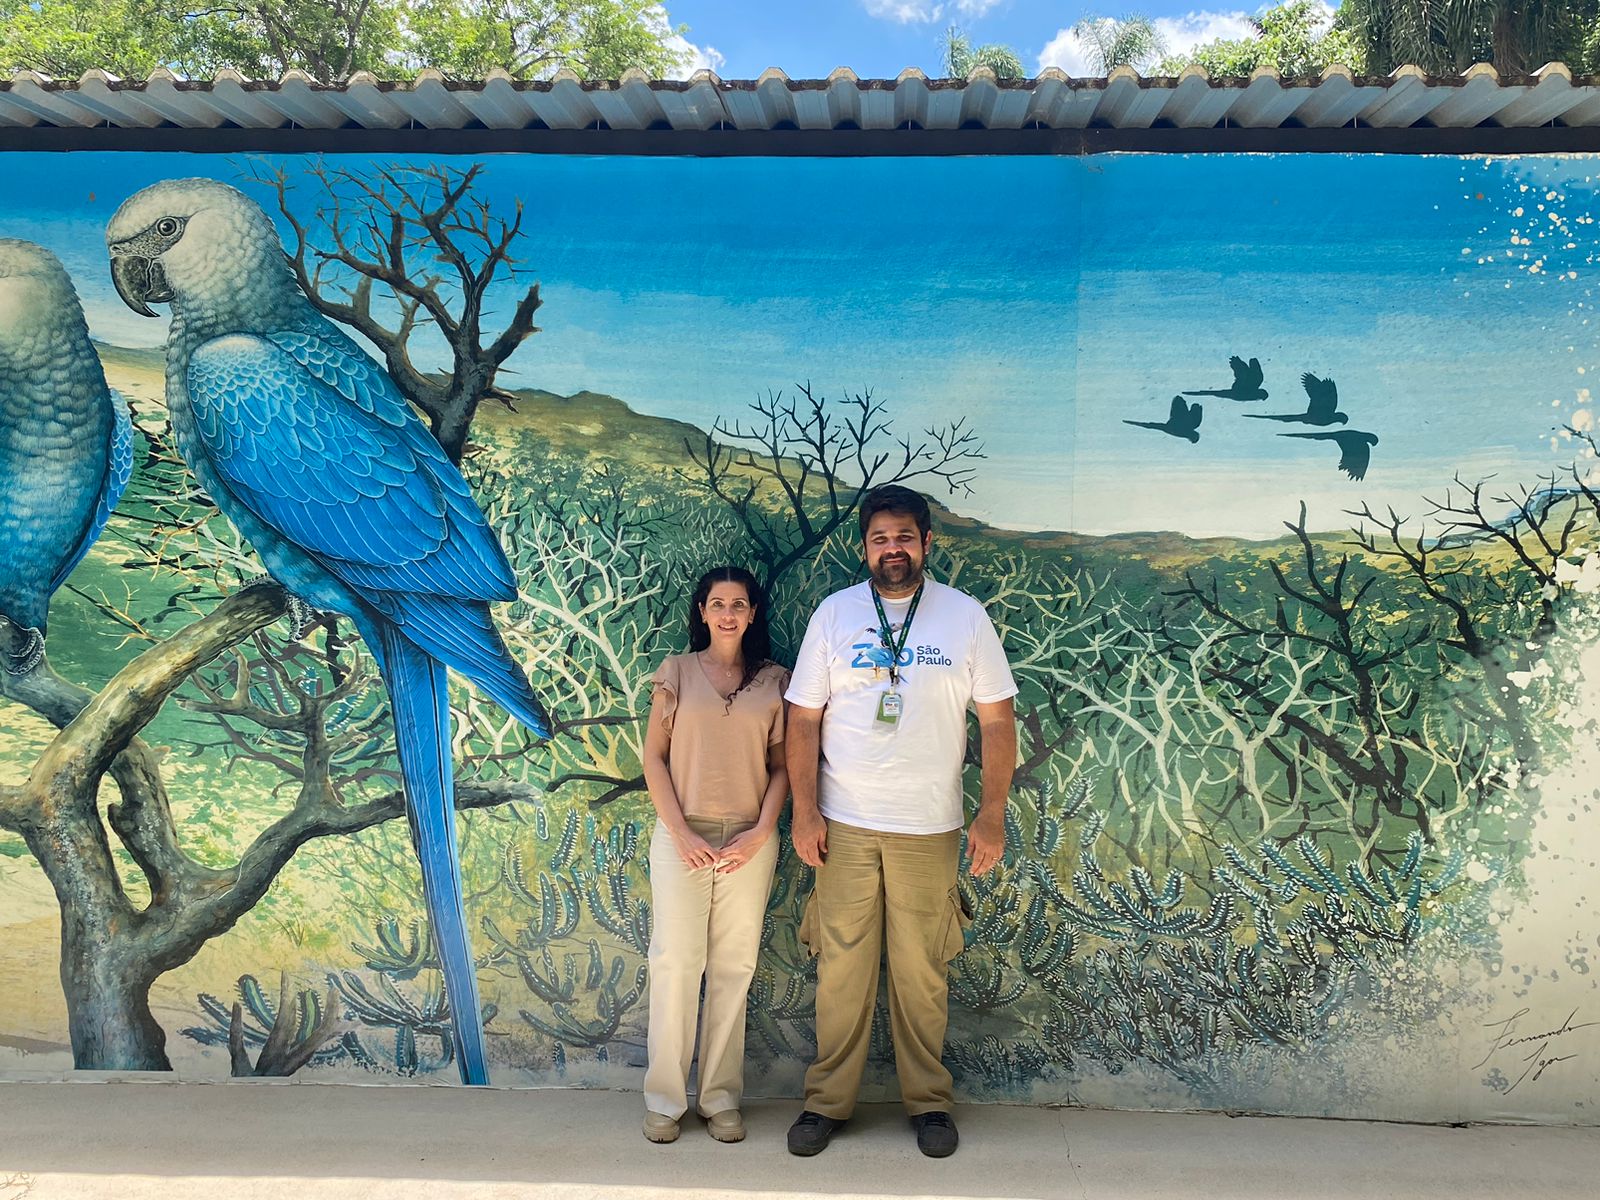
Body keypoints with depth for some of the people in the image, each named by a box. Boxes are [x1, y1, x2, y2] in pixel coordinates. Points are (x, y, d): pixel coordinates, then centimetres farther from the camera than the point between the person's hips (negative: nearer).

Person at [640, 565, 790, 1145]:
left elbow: (781, 765, 6)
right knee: (675, 964, 1)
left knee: (733, 968, 6)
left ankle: (721, 1097, 19)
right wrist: (681, 832, -8)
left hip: (749, 840, 1)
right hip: (682, 835, -1)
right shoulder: (678, 672, 3)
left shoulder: (774, 681, 6)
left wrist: (762, 830, -7)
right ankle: (664, 1098, 15)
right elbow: (654, 757, 1)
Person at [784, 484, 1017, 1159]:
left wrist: (992, 814, -3)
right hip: (844, 825, 1)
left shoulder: (965, 616, 1)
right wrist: (804, 812, -2)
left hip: (929, 828, 0)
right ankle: (828, 1101, 20)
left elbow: (997, 721, 2)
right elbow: (804, 719, 3)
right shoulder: (834, 614, 2)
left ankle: (928, 1101, 25)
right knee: (841, 966, 5)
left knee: (922, 971, 8)